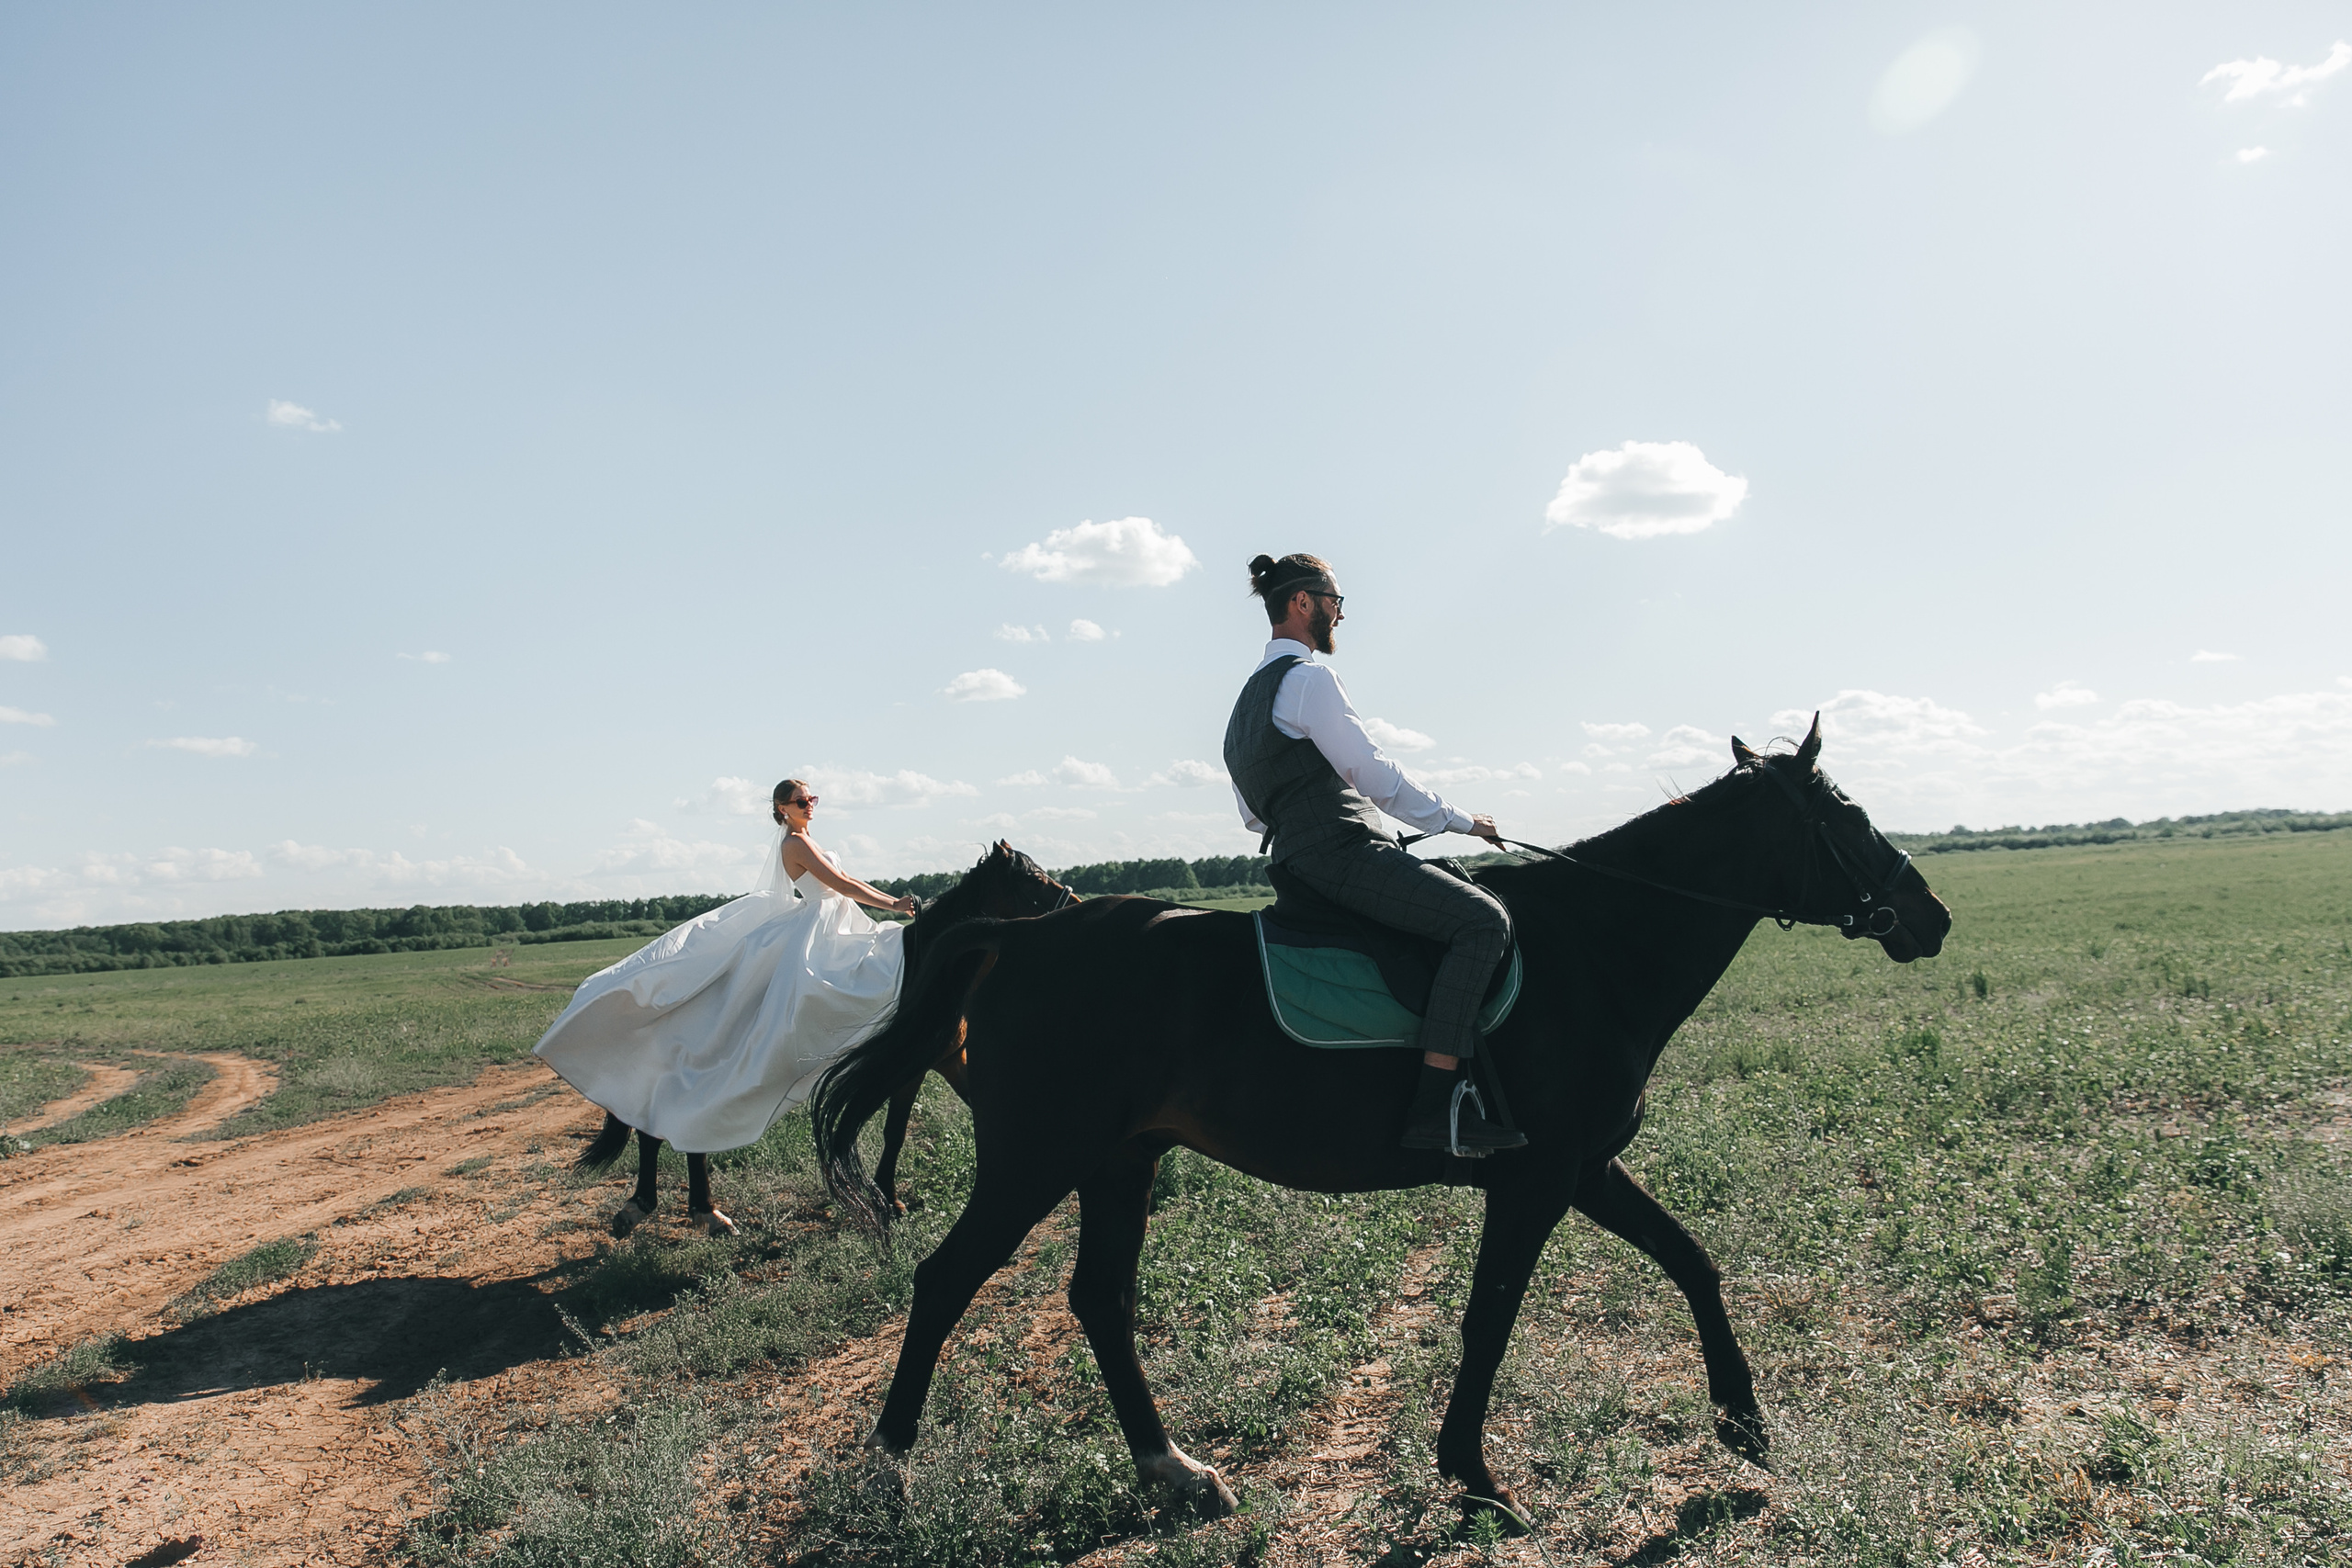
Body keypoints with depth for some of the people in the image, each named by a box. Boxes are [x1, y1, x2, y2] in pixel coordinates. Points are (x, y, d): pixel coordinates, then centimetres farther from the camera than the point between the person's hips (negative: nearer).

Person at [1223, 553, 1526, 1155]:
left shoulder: (1252, 692, 23)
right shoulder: (1309, 677, -8)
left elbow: (1252, 814, 26)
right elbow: (1377, 777, -11)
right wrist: (1459, 820, -2)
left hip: (1299, 859, 11)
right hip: (1343, 854, -11)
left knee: (1467, 903, 24)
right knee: (1483, 918, -21)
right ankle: (1436, 1105, -28)